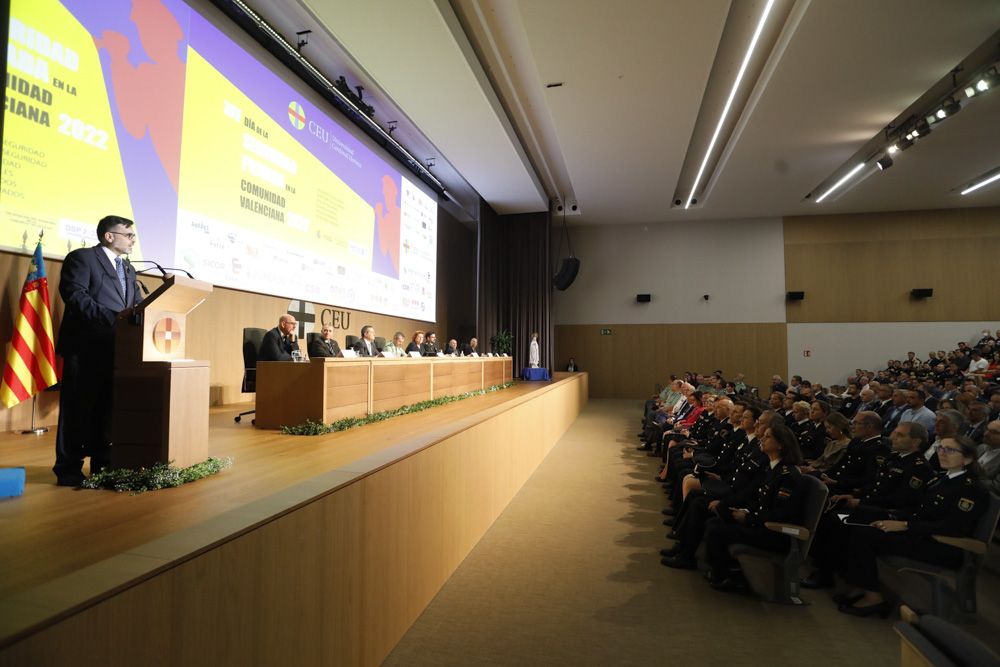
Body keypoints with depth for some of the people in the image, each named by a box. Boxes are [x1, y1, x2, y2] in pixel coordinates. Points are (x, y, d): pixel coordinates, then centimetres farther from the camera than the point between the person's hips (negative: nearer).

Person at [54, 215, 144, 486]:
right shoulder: (81, 258, -3)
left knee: (106, 410, 12)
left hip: (116, 350, 7)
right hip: (85, 348, -7)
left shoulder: (128, 269, 20)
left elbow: (137, 304, 15)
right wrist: (112, 317, -27)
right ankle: (69, 470, 9)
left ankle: (102, 466, 20)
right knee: (78, 410, 0)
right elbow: (74, 294, -17)